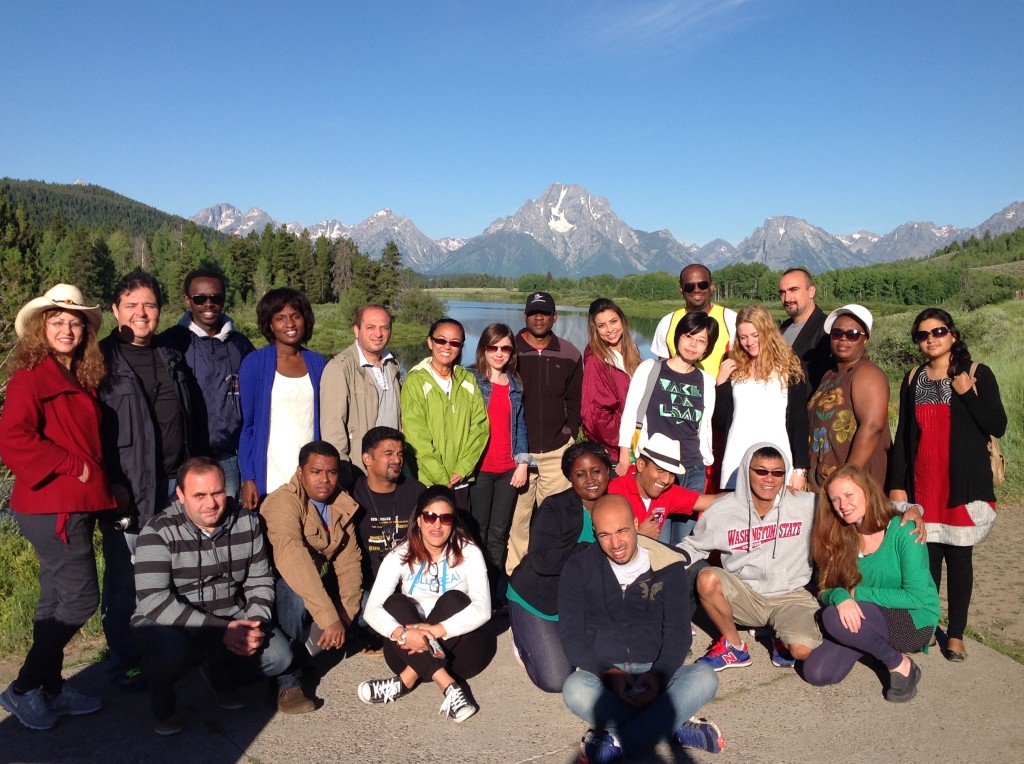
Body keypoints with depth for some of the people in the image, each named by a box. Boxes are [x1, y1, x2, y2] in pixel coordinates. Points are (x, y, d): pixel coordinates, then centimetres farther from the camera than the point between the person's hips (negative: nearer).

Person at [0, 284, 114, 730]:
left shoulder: (79, 379, 14)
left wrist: (96, 480, 7)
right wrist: (72, 467, -18)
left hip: (75, 506, 9)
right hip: (53, 507, -9)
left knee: (58, 600, 15)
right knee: (81, 597, -6)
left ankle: (50, 688, 27)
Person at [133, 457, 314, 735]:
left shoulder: (247, 523, -3)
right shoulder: (158, 532, -16)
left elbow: (260, 582, 3)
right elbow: (154, 600, -25)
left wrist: (255, 624, -18)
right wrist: (221, 630, -30)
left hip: (232, 618, 4)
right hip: (170, 624, -4)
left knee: (278, 656, -19)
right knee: (170, 651, -37)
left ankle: (219, 675, 15)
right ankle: (163, 704, 0)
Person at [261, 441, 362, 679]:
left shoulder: (343, 505, -3)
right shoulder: (283, 501, -25)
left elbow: (349, 561, -7)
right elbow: (292, 560, -40)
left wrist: (345, 615, -19)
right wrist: (329, 617, -45)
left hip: (322, 581, 7)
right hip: (283, 585, -6)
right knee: (299, 596, -36)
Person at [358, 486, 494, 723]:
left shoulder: (469, 553, -8)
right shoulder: (401, 555, -5)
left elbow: (482, 610, -21)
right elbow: (372, 609, -16)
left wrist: (437, 630, -35)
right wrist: (403, 633, -37)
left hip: (457, 650, -1)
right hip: (412, 651, 2)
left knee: (453, 599, -26)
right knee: (395, 603, -25)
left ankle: (406, 681, -27)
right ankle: (447, 686, -36)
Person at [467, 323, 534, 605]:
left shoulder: (514, 384, 12)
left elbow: (520, 425, 13)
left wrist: (523, 462, 3)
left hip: (509, 470, 4)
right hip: (480, 468, -4)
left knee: (499, 535, 8)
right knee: (479, 534, 2)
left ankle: (495, 595, 17)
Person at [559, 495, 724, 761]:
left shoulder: (668, 566, 1)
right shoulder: (580, 568, -1)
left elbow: (678, 632, 1)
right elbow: (571, 636, -2)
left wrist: (659, 674, -18)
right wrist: (608, 673, -19)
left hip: (654, 675, 1)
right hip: (602, 674, -1)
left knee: (704, 677, -28)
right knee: (575, 688, -34)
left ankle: (616, 741, -27)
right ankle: (675, 727, -22)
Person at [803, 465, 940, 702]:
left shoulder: (903, 532, -17)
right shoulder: (840, 538, -3)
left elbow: (917, 597, -19)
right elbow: (825, 590, -5)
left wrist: (858, 593, -19)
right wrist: (839, 596, -28)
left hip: (915, 621, -5)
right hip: (865, 620, 5)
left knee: (834, 618, -30)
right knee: (816, 672, -14)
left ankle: (900, 665, -8)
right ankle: (872, 644, 12)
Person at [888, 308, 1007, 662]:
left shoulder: (977, 374, -2)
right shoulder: (913, 379, 8)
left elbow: (997, 427, -7)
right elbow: (903, 434, 8)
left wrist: (967, 393, -17)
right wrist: (896, 484, 3)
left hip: (963, 484, -2)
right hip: (922, 484, 3)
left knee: (958, 555, 3)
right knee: (926, 554, 4)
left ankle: (956, 633, 15)